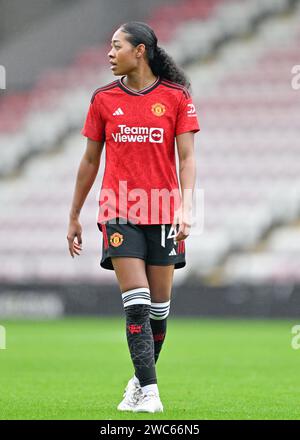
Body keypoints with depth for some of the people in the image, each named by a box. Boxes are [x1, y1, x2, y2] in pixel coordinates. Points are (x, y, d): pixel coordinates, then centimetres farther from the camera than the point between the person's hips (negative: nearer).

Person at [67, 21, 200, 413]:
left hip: (163, 213, 0)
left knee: (159, 305, 5)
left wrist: (186, 207, -15)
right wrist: (74, 216, 15)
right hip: (120, 213, 0)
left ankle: (141, 380, 25)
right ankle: (149, 392, -15)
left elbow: (186, 158, -2)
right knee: (136, 302, -12)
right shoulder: (103, 100, 6)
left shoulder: (176, 97, 1)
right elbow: (90, 160, 13)